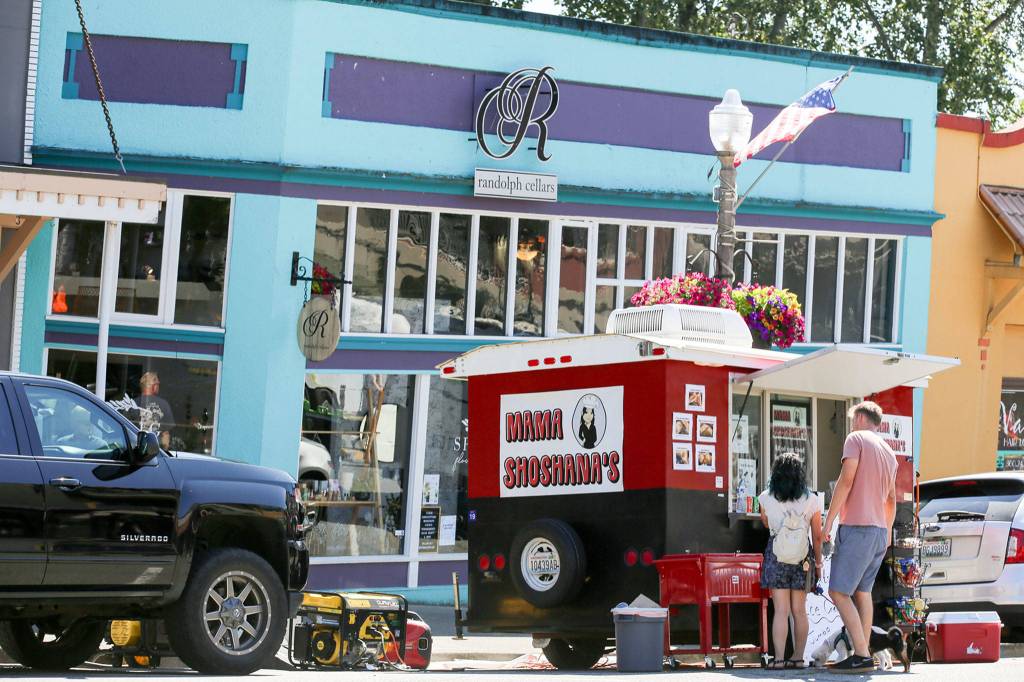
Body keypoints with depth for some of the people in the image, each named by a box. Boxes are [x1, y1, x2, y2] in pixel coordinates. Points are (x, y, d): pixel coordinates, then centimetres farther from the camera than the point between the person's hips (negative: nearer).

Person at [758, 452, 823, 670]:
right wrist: (818, 562, 10)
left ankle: (779, 658, -8)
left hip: (776, 554, -1)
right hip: (802, 555, 1)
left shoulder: (765, 499, -2)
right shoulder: (811, 500, -3)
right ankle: (798, 657, 10)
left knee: (781, 610, -2)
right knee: (799, 610, 8)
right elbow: (817, 536, 1)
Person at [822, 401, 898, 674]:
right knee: (862, 590, 13)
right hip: (879, 529, 8)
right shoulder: (889, 453, 20)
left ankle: (862, 656, -17)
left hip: (856, 527, -8)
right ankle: (863, 654, 9)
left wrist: (829, 520, -13)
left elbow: (846, 480, -15)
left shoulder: (856, 439, -4)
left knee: (839, 591, -9)